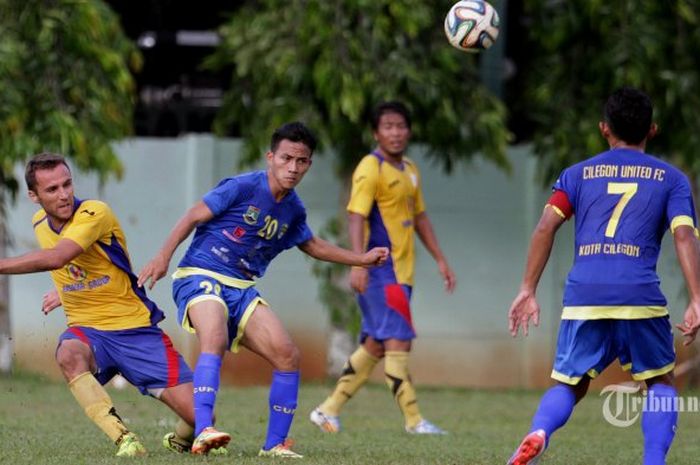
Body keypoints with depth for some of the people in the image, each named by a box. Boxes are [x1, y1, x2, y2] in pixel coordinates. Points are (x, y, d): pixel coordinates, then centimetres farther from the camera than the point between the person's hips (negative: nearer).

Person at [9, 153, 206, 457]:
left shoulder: (95, 213, -18)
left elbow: (57, 258, -35)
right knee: (69, 355, -36)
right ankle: (124, 440, -36)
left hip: (136, 329, -4)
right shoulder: (40, 224, 5)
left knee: (198, 414, -11)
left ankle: (180, 438, 27)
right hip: (87, 329, 4)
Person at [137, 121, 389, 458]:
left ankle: (274, 444, 7)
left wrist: (362, 259, 29)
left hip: (241, 290, 7)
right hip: (201, 278, -7)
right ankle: (202, 432, -47)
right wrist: (164, 257, -20)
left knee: (287, 356, -4)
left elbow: (311, 245, 30)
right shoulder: (242, 188, -10)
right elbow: (195, 216, -10)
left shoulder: (293, 210, 10)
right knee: (215, 342, -35)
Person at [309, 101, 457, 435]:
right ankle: (413, 420, -10)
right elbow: (356, 215, -20)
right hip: (379, 271, -9)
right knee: (398, 341, -11)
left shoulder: (409, 171, 17)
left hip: (400, 270, 9)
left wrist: (440, 260, 23)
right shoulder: (371, 169, -10)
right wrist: (358, 262, -31)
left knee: (374, 345, 10)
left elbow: (419, 217, 26)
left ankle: (329, 410, 17)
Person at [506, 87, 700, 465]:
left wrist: (527, 290, 6)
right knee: (660, 383, 19)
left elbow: (545, 226, 6)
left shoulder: (577, 174, 18)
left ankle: (538, 434, -18)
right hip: (640, 298, -1)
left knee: (569, 386, 13)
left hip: (583, 296, 1)